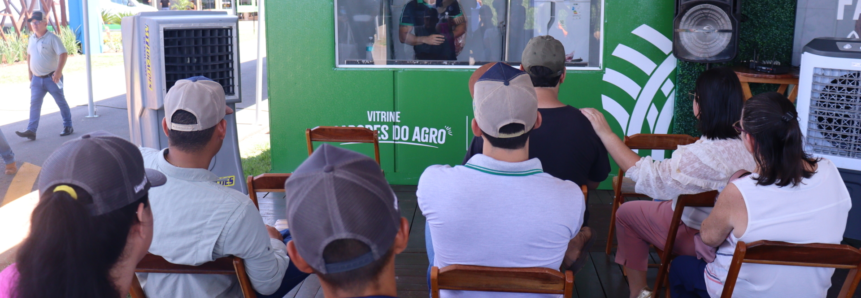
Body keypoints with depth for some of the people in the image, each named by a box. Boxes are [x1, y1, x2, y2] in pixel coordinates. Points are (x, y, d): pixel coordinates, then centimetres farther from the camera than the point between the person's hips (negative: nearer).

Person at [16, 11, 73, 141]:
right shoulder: (32, 38, 9)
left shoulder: (52, 38, -12)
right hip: (36, 78, 6)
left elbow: (63, 54, -19)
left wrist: (58, 71, -27)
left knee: (61, 102, 5)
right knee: (34, 104, 0)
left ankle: (68, 127, 16)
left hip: (51, 78, -6)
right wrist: (30, 72, 17)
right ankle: (31, 130, -2)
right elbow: (29, 55, 21)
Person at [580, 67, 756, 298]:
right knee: (661, 200, 28)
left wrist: (605, 133, -23)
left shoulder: (705, 154, -34)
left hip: (696, 237, -7)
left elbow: (648, 176, -27)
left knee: (626, 213, 11)